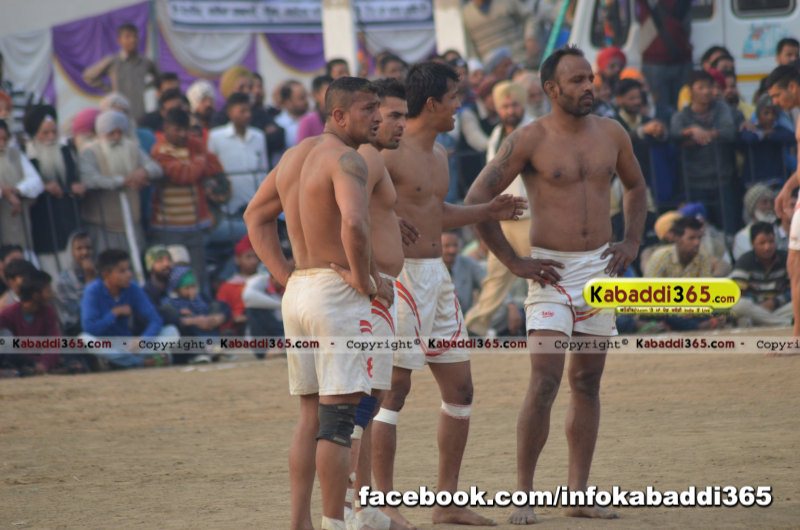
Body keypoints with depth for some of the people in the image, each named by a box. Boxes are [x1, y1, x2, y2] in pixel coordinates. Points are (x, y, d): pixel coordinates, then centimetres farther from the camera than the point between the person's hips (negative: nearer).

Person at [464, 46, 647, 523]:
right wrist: (513, 261, -9)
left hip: (600, 268, 5)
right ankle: (524, 493, -6)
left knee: (588, 383, 7)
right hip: (551, 270, -5)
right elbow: (478, 199, -8)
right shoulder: (530, 140, -8)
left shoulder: (611, 134, 7)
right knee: (545, 382, -13)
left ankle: (579, 493, 12)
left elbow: (636, 187, 24)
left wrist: (632, 242, 10)